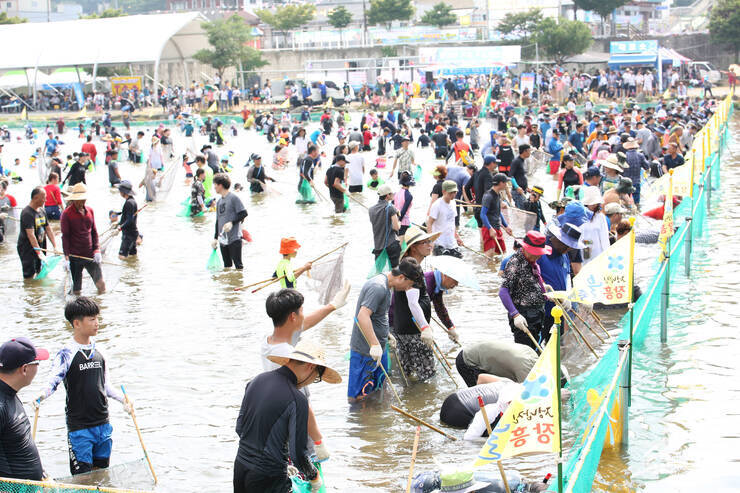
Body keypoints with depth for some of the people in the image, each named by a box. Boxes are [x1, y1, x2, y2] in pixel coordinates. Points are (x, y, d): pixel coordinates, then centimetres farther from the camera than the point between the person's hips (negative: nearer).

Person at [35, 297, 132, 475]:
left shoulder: (98, 350, 8)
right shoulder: (66, 355, -9)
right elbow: (53, 382, -16)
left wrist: (123, 398, 4)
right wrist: (41, 397, -36)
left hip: (103, 424, 6)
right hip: (79, 427, -6)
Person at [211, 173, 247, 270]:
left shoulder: (233, 198, -7)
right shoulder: (219, 201, 15)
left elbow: (244, 213, -11)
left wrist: (232, 223, -21)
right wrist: (215, 238, 17)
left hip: (234, 238, -7)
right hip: (223, 239, 7)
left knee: (238, 264, -6)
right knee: (227, 265, 11)